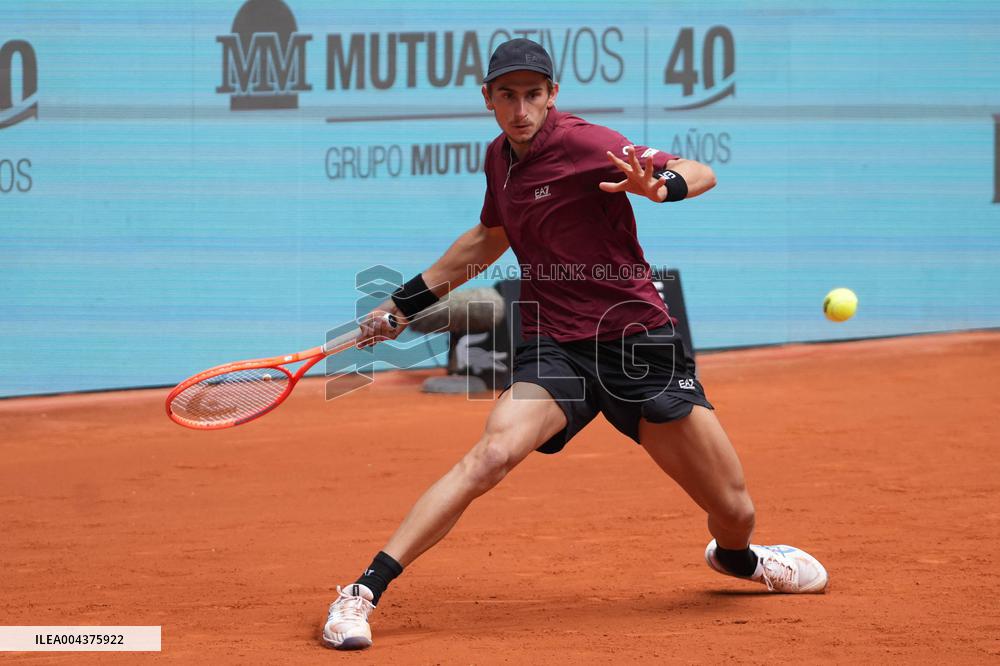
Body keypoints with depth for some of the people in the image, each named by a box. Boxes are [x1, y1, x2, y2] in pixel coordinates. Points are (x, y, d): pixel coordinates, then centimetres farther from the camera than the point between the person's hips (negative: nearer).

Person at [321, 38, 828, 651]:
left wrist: (660, 184, -40)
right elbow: (489, 239, 27)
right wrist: (405, 302, 28)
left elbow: (703, 174, -17)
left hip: (640, 343, -2)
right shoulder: (500, 157, 7)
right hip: (554, 346, 3)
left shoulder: (581, 142, -11)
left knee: (734, 510, 2)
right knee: (493, 453, -28)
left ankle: (735, 557, 41)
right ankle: (364, 594, -27)